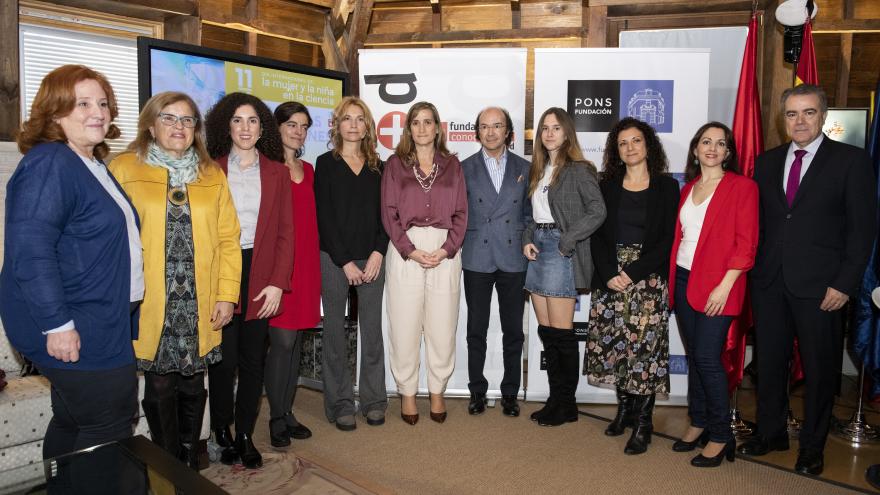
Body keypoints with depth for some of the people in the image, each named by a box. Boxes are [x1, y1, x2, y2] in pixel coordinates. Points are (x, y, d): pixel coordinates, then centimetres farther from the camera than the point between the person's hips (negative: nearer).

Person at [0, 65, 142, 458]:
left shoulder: (95, 166, 13)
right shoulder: (48, 165, -16)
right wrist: (57, 324, -25)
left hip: (103, 325, 9)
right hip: (72, 334, -9)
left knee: (73, 424, 20)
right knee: (110, 431, -3)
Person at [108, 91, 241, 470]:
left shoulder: (212, 175, 8)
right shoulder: (124, 169, 1)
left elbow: (228, 239, 5)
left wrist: (226, 294, 0)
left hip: (199, 306, 2)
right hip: (149, 306, -2)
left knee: (193, 386, 11)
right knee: (160, 388, 7)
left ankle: (191, 464, 30)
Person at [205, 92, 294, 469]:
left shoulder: (277, 172, 8)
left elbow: (285, 231, 4)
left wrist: (278, 283, -5)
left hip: (260, 277, 2)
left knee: (254, 359, 6)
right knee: (223, 359, 0)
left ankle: (245, 435, 20)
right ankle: (222, 434, 19)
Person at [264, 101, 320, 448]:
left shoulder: (308, 170, 15)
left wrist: (313, 260, 12)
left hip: (306, 262, 6)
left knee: (296, 340, 11)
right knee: (282, 340, -5)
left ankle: (288, 411, 23)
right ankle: (276, 418, 10)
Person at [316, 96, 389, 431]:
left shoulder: (377, 167, 12)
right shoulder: (326, 164, 3)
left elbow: (384, 214, 8)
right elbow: (324, 217, -4)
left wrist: (378, 253, -7)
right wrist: (345, 262, -9)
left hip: (372, 259, 3)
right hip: (334, 259, -2)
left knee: (372, 331, 5)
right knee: (335, 331, 3)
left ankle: (373, 400, 17)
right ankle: (340, 403, 15)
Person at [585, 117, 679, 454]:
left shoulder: (666, 186, 3)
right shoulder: (607, 186, 10)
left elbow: (668, 238, -4)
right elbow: (597, 235, 5)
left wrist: (634, 272, -14)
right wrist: (609, 273, -11)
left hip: (649, 279, -2)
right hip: (609, 279, 3)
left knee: (645, 347, -5)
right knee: (613, 345, 4)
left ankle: (643, 424, 6)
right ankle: (624, 409, 22)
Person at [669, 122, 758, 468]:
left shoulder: (742, 187, -4)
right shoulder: (687, 189, 13)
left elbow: (746, 242, -10)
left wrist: (725, 286, -16)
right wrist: (672, 280, 7)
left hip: (716, 284, -6)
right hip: (684, 280, 6)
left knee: (707, 357, -7)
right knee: (693, 355, 12)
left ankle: (720, 436, 10)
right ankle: (698, 422, 25)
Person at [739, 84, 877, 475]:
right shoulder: (766, 161, 10)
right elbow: (758, 221, 10)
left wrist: (845, 283, -11)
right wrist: (752, 269, 2)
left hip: (819, 284, -3)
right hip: (769, 282, 4)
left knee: (819, 367, 8)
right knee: (769, 361, 13)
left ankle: (812, 446, 25)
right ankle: (771, 432, 30)